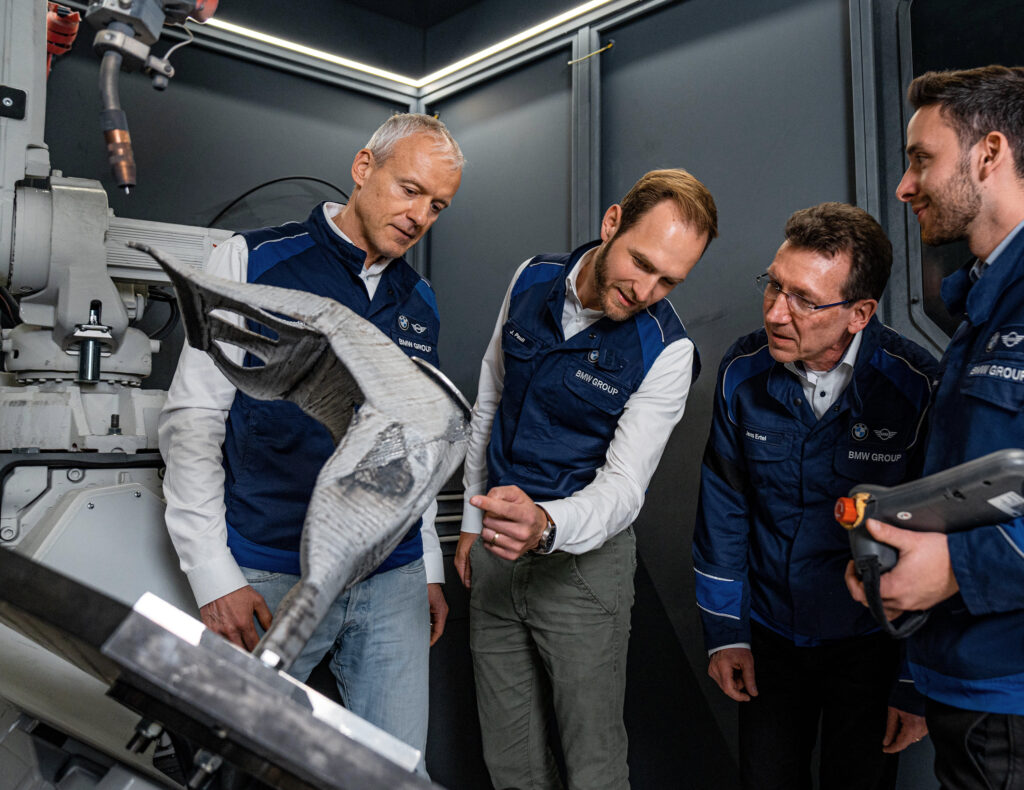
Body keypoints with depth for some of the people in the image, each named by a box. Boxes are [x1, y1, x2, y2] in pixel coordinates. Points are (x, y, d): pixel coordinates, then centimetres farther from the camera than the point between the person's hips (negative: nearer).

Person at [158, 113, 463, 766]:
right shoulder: (253, 262, -4)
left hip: (393, 585, 5)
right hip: (270, 583, -4)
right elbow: (193, 420, -7)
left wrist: (430, 567, 17)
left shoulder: (420, 303, 11)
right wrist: (213, 575, -13)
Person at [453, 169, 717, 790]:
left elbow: (623, 487, -19)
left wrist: (545, 526, -41)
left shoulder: (666, 351, -17)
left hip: (583, 558, -4)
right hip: (498, 551, 5)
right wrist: (472, 521, 14)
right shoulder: (532, 282, -2)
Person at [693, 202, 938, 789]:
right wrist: (724, 630, 1)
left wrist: (919, 685, -9)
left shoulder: (918, 388, -21)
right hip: (769, 633, 3)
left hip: (870, 645, -2)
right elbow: (724, 503, -1)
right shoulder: (743, 372, -11)